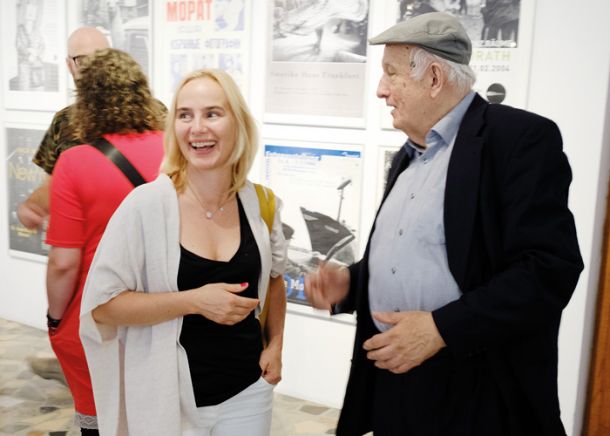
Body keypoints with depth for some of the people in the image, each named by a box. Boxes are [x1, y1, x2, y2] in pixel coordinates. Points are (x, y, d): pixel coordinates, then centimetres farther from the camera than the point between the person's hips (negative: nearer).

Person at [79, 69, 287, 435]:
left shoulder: (260, 203, -3)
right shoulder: (147, 204, -15)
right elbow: (102, 303, -14)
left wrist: (275, 346, 3)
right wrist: (194, 301, -21)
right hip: (171, 398, -3)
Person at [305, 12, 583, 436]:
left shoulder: (521, 137, -13)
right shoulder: (409, 155, 13)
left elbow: (550, 268, -20)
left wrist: (441, 328, -23)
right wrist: (350, 281, 3)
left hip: (475, 393, -7)